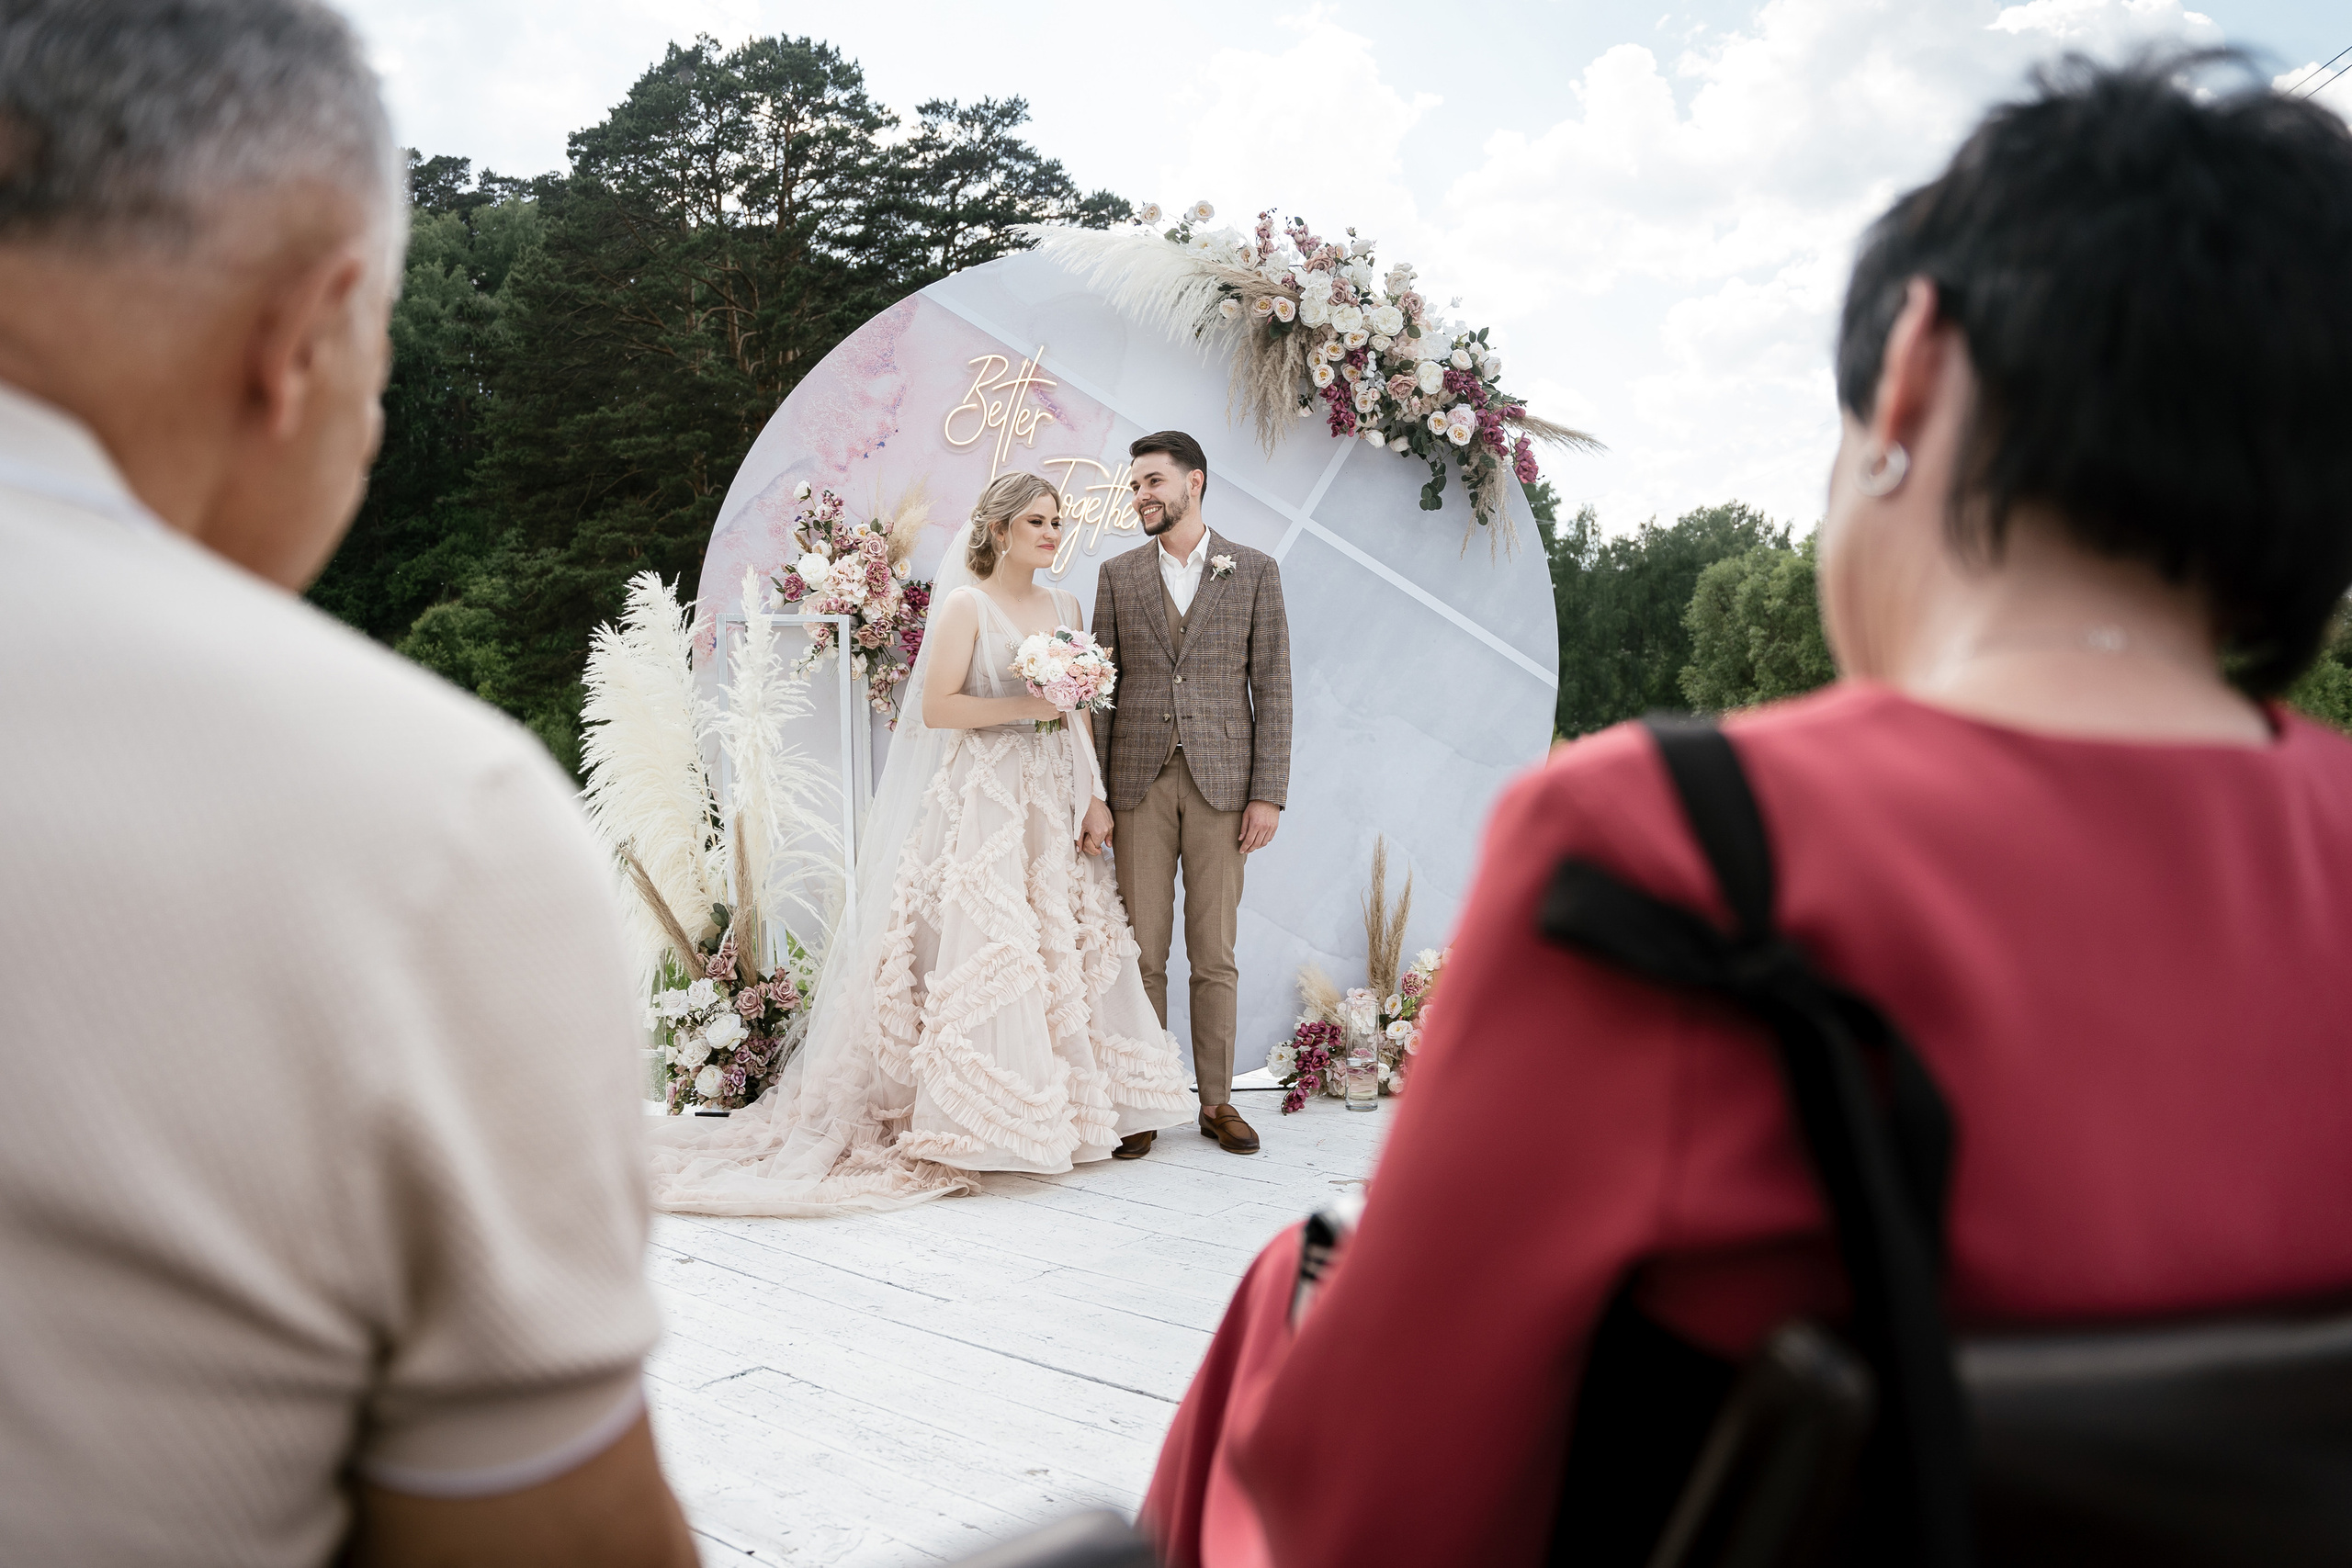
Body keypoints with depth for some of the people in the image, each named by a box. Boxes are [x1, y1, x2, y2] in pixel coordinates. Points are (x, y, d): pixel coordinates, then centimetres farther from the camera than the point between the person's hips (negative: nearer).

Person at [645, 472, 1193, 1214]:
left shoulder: (1064, 605, 14)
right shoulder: (965, 605, -4)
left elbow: (1079, 713, 14)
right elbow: (936, 708, -11)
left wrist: (1094, 799, 7)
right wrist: (1024, 706, -16)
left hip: (1054, 801, 7)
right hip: (984, 798, -6)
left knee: (1064, 948, 7)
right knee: (984, 949, -9)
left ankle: (1061, 1110, 17)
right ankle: (977, 1124, -2)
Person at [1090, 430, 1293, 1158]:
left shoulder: (1255, 571, 5)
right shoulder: (1118, 575, 9)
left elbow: (1272, 688, 2)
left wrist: (1268, 795, -5)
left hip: (1222, 783, -1)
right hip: (1140, 782, 1)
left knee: (1215, 955, 4)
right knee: (1141, 953, 3)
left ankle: (1217, 1101, 15)